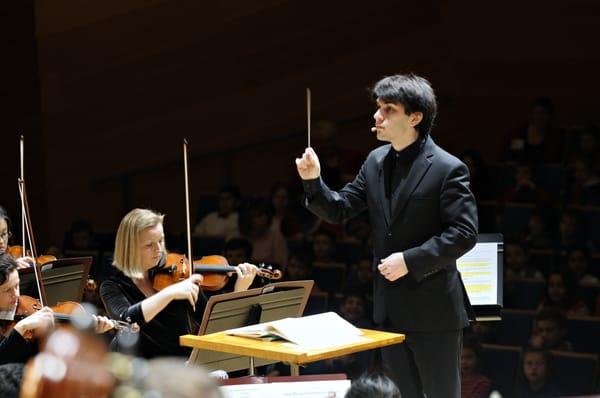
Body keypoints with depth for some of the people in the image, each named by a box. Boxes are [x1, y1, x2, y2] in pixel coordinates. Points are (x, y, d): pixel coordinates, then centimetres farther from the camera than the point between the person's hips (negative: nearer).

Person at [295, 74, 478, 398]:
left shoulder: (447, 169, -14)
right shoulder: (375, 161, 6)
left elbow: (464, 233, -18)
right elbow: (339, 211, 9)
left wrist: (410, 260, -23)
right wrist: (314, 181, -10)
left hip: (433, 309, -7)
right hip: (390, 307, 7)